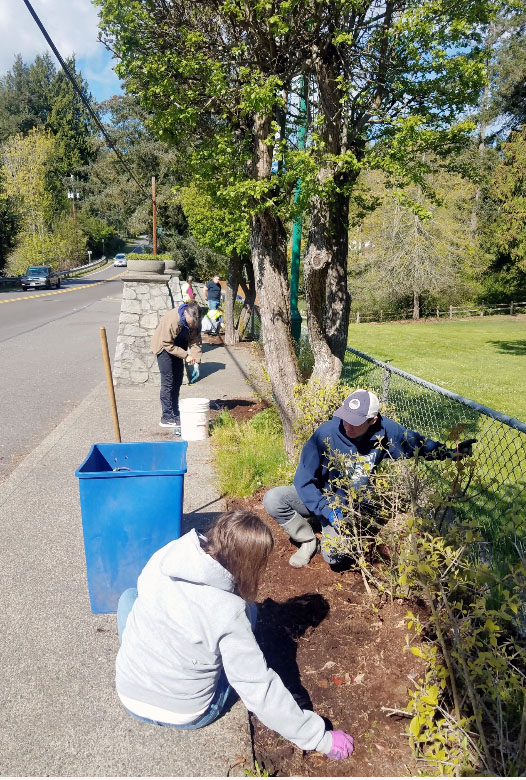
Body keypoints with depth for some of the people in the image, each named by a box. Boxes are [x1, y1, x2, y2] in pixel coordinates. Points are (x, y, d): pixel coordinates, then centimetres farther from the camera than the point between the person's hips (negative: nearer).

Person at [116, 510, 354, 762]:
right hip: (187, 716, -3)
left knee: (129, 596, 22)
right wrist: (319, 738, -12)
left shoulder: (164, 555, -14)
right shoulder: (229, 611, -26)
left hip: (130, 699, 4)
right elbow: (260, 690, -21)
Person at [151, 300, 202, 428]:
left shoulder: (195, 321, -16)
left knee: (177, 381, 10)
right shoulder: (172, 320, -35)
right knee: (168, 383, -10)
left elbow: (195, 339, -9)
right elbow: (167, 344, -29)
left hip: (178, 346, 7)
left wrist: (196, 358, -25)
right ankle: (167, 418, -5)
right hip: (164, 347, -7)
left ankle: (175, 414, 21)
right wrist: (186, 356, -29)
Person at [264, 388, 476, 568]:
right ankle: (308, 540, 3)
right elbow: (304, 479, -20)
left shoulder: (385, 431, -18)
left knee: (334, 556, -23)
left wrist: (453, 453, -4)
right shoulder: (326, 434, -26)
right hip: (321, 499, 0)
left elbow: (418, 443, 3)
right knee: (272, 499, -24)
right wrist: (328, 511, -29)